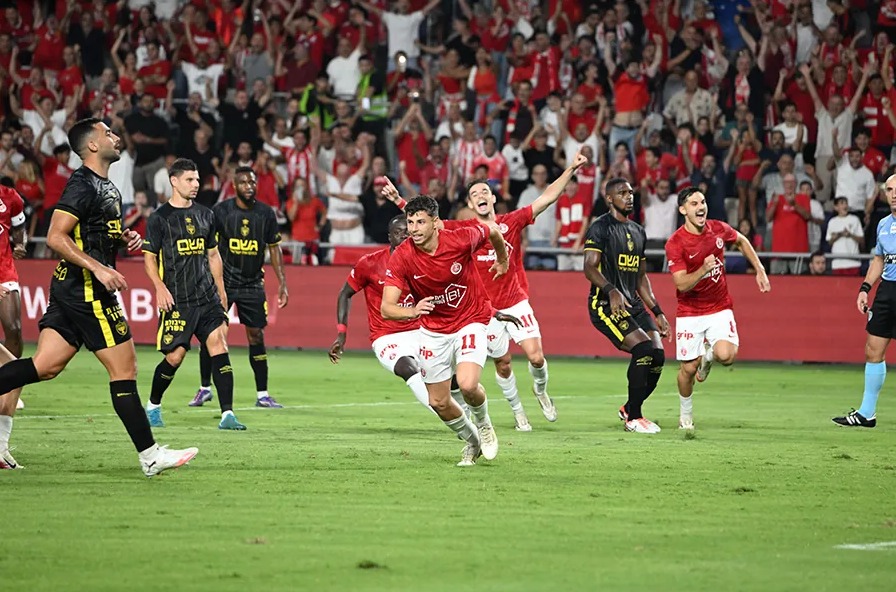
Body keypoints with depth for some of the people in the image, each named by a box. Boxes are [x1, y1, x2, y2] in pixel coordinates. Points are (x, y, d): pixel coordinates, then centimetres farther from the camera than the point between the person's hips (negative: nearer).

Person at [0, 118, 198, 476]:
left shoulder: (105, 186, 17)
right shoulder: (83, 185, -14)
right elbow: (56, 237, -21)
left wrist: (125, 237, 12)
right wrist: (98, 268, -25)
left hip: (69, 289, 10)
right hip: (87, 293, -10)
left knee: (45, 367, 4)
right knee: (124, 369, -3)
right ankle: (150, 456, 2)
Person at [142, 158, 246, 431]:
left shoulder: (205, 215, 14)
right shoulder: (159, 218, -1)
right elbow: (149, 258, -1)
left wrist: (221, 291, 17)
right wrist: (160, 287, -15)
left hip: (207, 297, 4)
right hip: (177, 300, -4)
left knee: (218, 343, -11)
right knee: (175, 356, -5)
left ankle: (227, 414, -15)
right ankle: (152, 406, 22)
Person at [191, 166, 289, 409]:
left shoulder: (266, 213, 2)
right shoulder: (221, 211, -6)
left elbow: (274, 248, 10)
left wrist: (282, 283, 5)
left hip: (252, 283, 2)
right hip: (223, 281, -2)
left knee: (256, 336, -1)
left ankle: (262, 395, 6)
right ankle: (205, 388, 14)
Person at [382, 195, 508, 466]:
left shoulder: (461, 239, -23)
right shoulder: (401, 258, -20)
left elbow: (492, 230, 1)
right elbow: (386, 308, -25)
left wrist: (503, 260, 20)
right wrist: (412, 311, -46)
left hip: (470, 321, -3)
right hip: (433, 330, 3)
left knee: (468, 385, -24)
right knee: (438, 402, 7)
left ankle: (484, 424, 10)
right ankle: (472, 441, 36)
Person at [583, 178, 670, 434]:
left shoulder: (638, 232, 19)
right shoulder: (601, 228, -6)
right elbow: (590, 268, -16)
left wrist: (657, 312, 18)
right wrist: (611, 291, -33)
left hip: (633, 303, 8)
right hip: (605, 304, -8)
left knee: (658, 355, -6)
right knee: (643, 349, -21)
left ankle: (629, 408, 15)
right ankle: (633, 418, -9)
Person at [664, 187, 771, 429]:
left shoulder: (718, 229, -5)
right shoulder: (675, 243, -17)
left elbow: (742, 241, 19)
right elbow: (682, 284, -22)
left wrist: (760, 270, 14)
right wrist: (704, 269, -36)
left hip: (719, 308, 2)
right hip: (689, 312, -2)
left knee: (726, 355, -22)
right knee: (688, 368, -1)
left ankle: (708, 355, 16)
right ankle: (685, 415, 27)